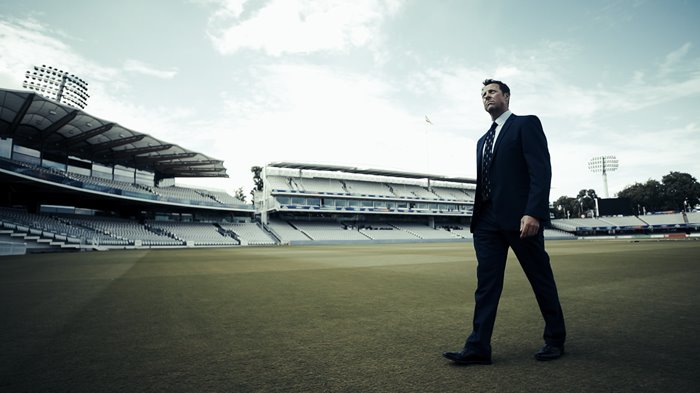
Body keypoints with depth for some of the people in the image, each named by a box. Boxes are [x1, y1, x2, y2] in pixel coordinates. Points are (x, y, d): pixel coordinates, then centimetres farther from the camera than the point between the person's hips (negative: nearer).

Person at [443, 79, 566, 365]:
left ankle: (555, 340, 26)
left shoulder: (526, 124, 2)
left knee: (541, 279, 8)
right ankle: (478, 348, 3)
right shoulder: (483, 141, 22)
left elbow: (541, 170, -11)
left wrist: (533, 213, -22)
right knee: (486, 283, 1)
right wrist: (478, 217, 12)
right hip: (487, 219, 6)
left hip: (520, 217, -6)